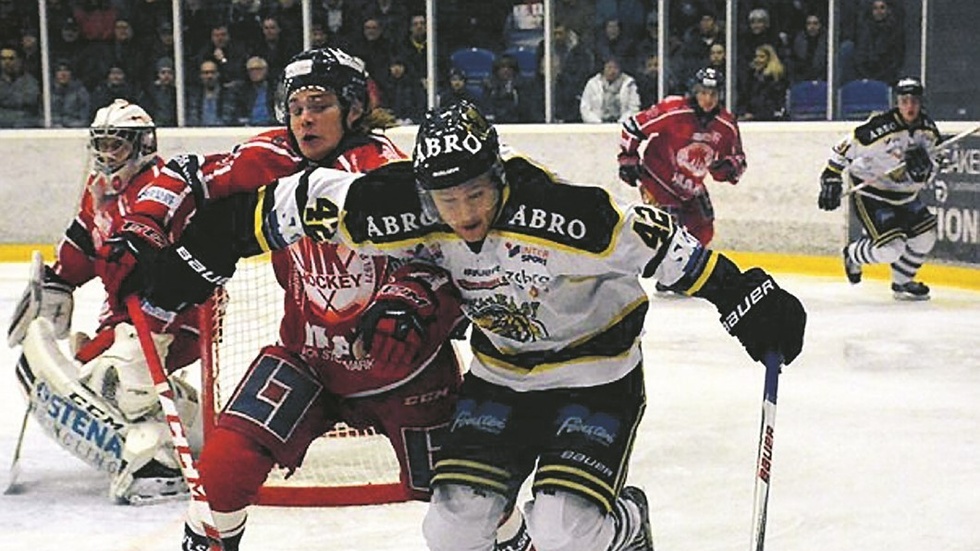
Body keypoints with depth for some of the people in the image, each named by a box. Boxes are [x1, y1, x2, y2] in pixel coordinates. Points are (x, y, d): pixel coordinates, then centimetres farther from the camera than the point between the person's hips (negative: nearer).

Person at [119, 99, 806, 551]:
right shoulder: (411, 214, -20)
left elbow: (659, 243, -22)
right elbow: (309, 200, -12)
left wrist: (750, 300, -19)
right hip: (501, 372, 4)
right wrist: (212, 245, -8)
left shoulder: (562, 214, -32)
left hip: (597, 370, -4)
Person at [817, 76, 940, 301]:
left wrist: (923, 166, -20)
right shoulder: (879, 128, -26)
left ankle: (902, 282, 25)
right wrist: (831, 179, -15)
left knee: (925, 235, 5)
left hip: (904, 194, 8)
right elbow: (844, 148, -16)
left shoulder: (928, 129, -4)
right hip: (869, 194, -7)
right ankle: (853, 254, 16)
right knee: (890, 248, -16)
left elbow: (925, 176, 3)